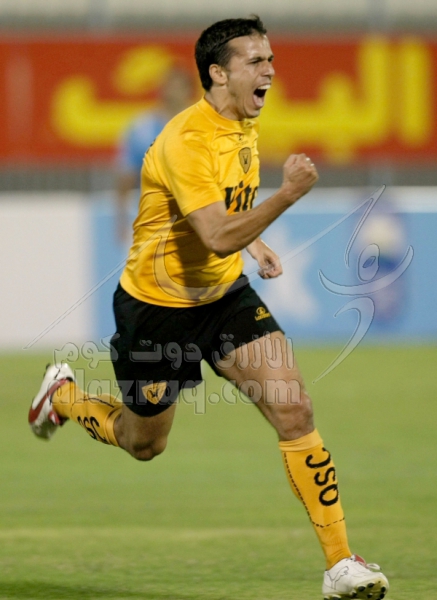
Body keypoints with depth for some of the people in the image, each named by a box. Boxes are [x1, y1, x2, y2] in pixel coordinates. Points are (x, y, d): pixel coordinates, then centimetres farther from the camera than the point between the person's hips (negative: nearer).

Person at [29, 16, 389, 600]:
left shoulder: (245, 125, 0)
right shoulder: (185, 141, -28)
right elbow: (218, 237, -38)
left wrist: (255, 243, 9)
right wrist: (289, 194, -44)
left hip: (226, 292, 6)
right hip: (157, 304, -6)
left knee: (293, 408, -13)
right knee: (144, 443, 14)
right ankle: (63, 395, 47)